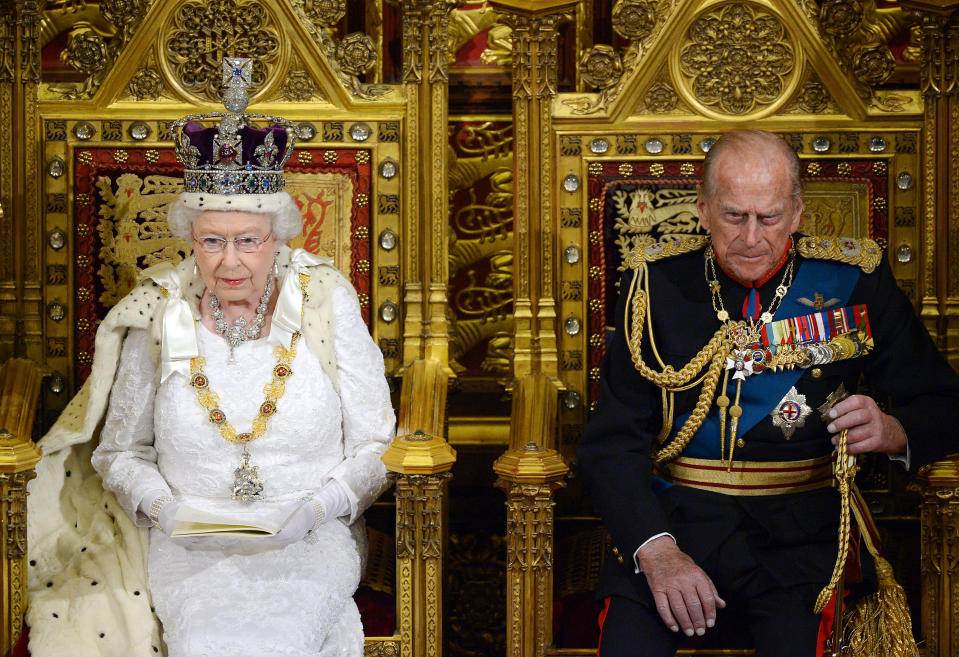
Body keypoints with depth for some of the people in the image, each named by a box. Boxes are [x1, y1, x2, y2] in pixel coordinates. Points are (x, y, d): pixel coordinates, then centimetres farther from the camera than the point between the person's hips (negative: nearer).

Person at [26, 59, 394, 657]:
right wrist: (164, 508, -8)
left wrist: (315, 508, -14)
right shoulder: (157, 319, 1)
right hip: (190, 539, 1)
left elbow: (375, 446, 3)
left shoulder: (327, 306, -1)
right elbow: (120, 450, 11)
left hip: (308, 538, 0)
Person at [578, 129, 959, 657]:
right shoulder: (658, 283, 4)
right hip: (672, 518, 1)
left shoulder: (854, 282, 4)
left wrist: (893, 432, -15)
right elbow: (612, 440, 0)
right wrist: (656, 549, -17)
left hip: (798, 528, 0)